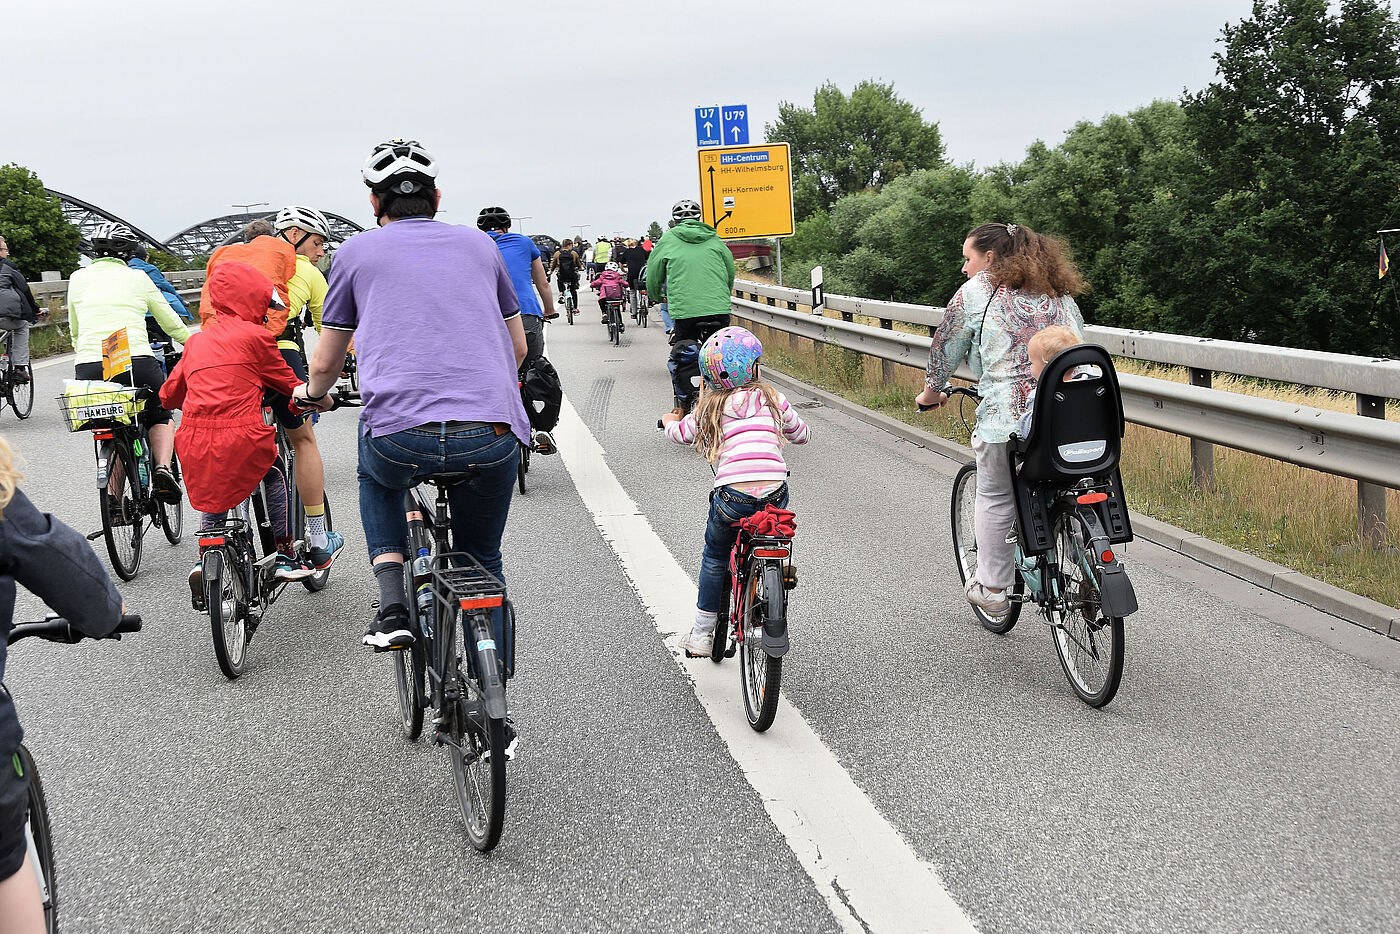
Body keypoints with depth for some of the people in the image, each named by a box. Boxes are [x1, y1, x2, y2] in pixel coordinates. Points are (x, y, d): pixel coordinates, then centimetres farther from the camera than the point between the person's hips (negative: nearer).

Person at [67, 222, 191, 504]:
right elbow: (172, 325, 18)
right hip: (137, 364, -2)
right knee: (160, 417, 25)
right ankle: (163, 468, -3)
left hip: (90, 369, 2)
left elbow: (74, 331, 22)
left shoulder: (78, 278, 14)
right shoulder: (138, 278, 10)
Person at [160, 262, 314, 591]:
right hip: (240, 436, -5)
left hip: (195, 444, 5)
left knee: (212, 494, 32)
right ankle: (285, 558, 22)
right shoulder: (255, 336, 1)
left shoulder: (197, 341, 17)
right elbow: (289, 384, 12)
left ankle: (204, 560, 13)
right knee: (275, 473, 25)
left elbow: (169, 395, 23)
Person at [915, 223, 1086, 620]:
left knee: (995, 498, 11)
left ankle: (992, 591, 16)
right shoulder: (1059, 292, 20)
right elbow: (1081, 345, 26)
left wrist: (931, 393, 24)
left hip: (1008, 414, -5)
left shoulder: (976, 291, 3)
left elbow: (946, 348, 8)